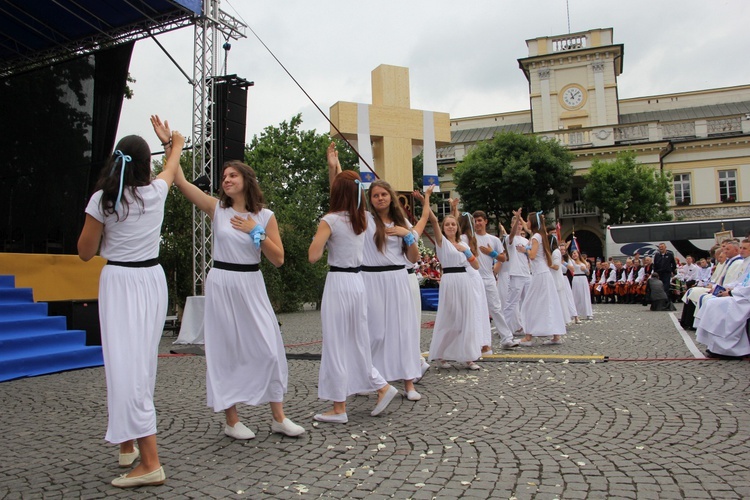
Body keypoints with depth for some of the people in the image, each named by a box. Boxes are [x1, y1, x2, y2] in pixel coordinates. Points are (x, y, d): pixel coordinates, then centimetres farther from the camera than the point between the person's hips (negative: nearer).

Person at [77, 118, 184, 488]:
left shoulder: (102, 199, -10)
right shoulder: (156, 191, -1)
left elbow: (85, 252, -1)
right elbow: (172, 167, 24)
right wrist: (175, 144, 44)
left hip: (118, 282, -4)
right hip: (151, 280, 4)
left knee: (125, 364, -7)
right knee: (142, 362, 13)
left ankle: (149, 462, -12)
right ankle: (129, 443, 28)